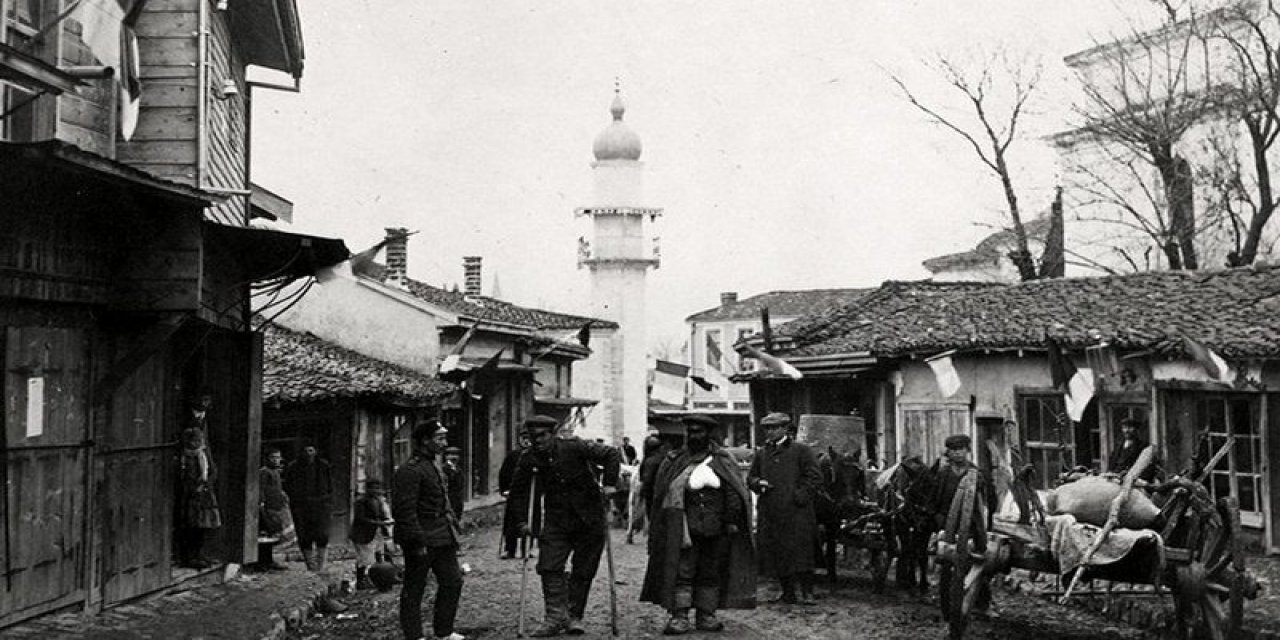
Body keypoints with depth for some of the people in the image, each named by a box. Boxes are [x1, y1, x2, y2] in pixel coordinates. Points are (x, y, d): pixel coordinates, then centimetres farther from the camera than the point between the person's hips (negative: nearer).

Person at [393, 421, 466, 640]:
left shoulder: (437, 464, 14)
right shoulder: (410, 471, -18)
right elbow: (405, 511, -21)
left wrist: (453, 522, 17)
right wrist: (418, 542, -22)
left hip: (443, 538, 10)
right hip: (422, 540, -10)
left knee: (453, 581, 13)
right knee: (414, 589, 3)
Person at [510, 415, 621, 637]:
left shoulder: (574, 447, -14)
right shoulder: (529, 461, -3)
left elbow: (611, 453, -10)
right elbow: (518, 491, 10)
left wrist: (609, 483, -17)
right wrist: (523, 521, 3)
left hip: (589, 520, -2)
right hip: (556, 522, 3)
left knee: (583, 571, 2)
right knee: (549, 567, -11)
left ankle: (573, 616, 13)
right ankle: (556, 616, -9)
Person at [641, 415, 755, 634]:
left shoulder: (721, 461, 7)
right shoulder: (674, 461, 6)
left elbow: (732, 493, 4)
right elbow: (662, 496, 6)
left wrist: (731, 521, -5)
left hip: (715, 528, 1)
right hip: (685, 526, -1)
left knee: (711, 573, 6)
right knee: (682, 572, -7)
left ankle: (706, 615, 14)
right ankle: (679, 616, -7)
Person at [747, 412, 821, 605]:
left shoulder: (801, 450, 3)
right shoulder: (762, 454, 18)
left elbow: (814, 477, -2)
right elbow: (750, 477, 24)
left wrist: (800, 497, -12)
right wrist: (758, 484, 1)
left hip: (796, 511, -5)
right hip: (770, 513, 5)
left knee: (800, 551, -9)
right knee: (777, 553, 4)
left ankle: (807, 593, -6)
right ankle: (788, 593, 12)